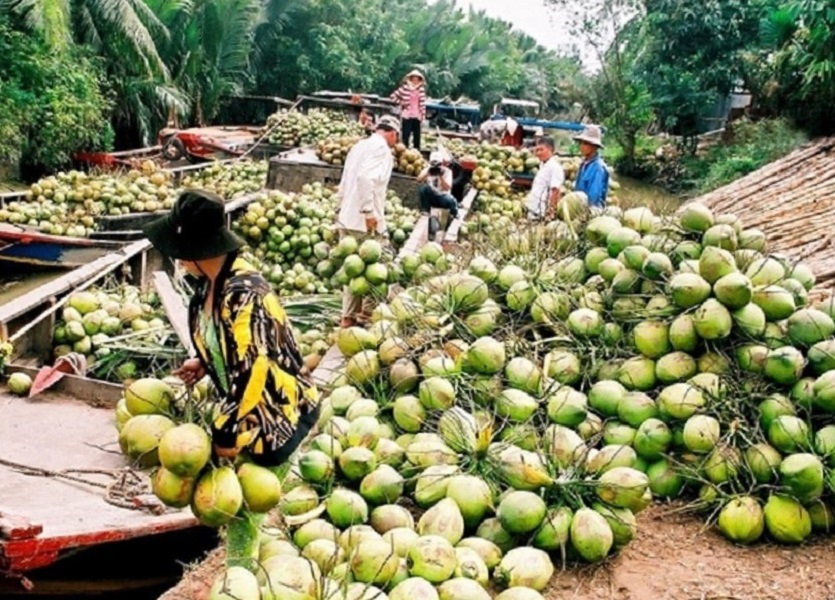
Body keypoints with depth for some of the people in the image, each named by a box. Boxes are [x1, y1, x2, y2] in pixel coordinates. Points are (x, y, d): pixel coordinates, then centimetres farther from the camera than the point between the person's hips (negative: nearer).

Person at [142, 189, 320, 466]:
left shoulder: (243, 294, -32)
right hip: (246, 404, 9)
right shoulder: (213, 277, -4)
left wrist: (228, 434, -22)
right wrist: (203, 362, 1)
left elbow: (251, 370, -30)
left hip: (279, 410, -9)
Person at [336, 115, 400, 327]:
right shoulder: (381, 147, -9)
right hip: (364, 221, -9)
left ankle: (349, 315, 20)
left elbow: (345, 182, 20)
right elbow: (365, 177, -25)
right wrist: (369, 212, -24)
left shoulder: (360, 146, 18)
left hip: (347, 217, 9)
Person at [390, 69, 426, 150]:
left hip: (417, 116, 3)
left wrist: (423, 115, 3)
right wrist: (401, 103, -2)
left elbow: (422, 103, 8)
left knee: (417, 135, 7)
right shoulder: (405, 87, -4)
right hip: (407, 115, -3)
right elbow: (393, 96, -2)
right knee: (406, 135, -2)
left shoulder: (421, 89, 6)